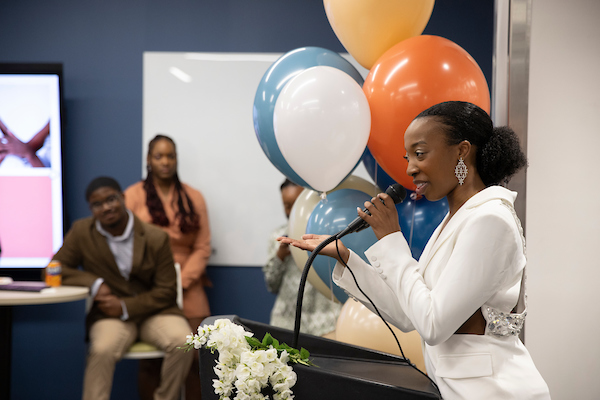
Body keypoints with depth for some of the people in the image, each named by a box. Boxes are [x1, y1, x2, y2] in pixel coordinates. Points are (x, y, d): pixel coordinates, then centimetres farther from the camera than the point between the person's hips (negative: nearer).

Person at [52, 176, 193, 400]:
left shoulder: (156, 238, -4)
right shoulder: (81, 232, 1)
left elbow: (166, 292, -2)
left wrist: (125, 307, -14)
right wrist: (94, 283, -14)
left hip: (154, 312, 1)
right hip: (110, 316, 0)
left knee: (183, 343, -29)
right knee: (102, 350, -34)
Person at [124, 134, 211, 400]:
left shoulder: (193, 198, 11)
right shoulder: (133, 195, 5)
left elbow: (202, 248, 6)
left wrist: (182, 280, -7)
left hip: (188, 288, 2)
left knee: (196, 357, -6)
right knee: (151, 358, -2)